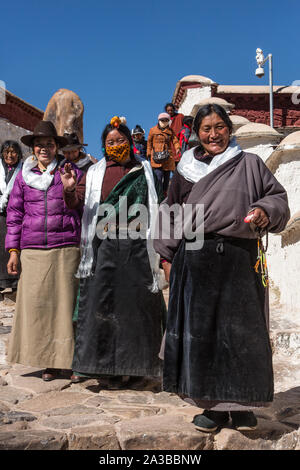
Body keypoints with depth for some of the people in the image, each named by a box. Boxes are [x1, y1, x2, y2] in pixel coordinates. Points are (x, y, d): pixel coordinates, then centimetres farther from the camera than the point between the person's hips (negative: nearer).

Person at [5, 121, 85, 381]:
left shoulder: (71, 173, 8)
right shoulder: (23, 176, 13)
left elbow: (81, 210, 3)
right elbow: (14, 213, 14)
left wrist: (70, 190, -17)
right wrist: (13, 250, 7)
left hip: (65, 248, -1)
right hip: (32, 250, 2)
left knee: (63, 301, -2)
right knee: (34, 303, -1)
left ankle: (57, 359, 9)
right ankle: (41, 357, 10)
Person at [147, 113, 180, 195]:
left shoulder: (170, 131, 11)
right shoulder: (153, 130, 6)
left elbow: (175, 140, 0)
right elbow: (149, 142, 10)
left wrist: (177, 148, -20)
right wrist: (149, 154, 5)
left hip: (168, 157, 3)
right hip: (156, 157, -3)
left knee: (167, 176, 9)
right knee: (159, 175, -15)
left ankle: (164, 193, 22)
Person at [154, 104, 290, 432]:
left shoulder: (249, 164, 10)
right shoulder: (186, 170, 15)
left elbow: (278, 198, 11)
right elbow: (170, 213, 17)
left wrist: (265, 211, -12)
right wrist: (167, 256, 10)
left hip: (239, 260, -1)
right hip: (195, 261, 2)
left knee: (241, 330, -1)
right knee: (201, 331, 2)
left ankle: (242, 404, 16)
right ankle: (214, 405, 15)